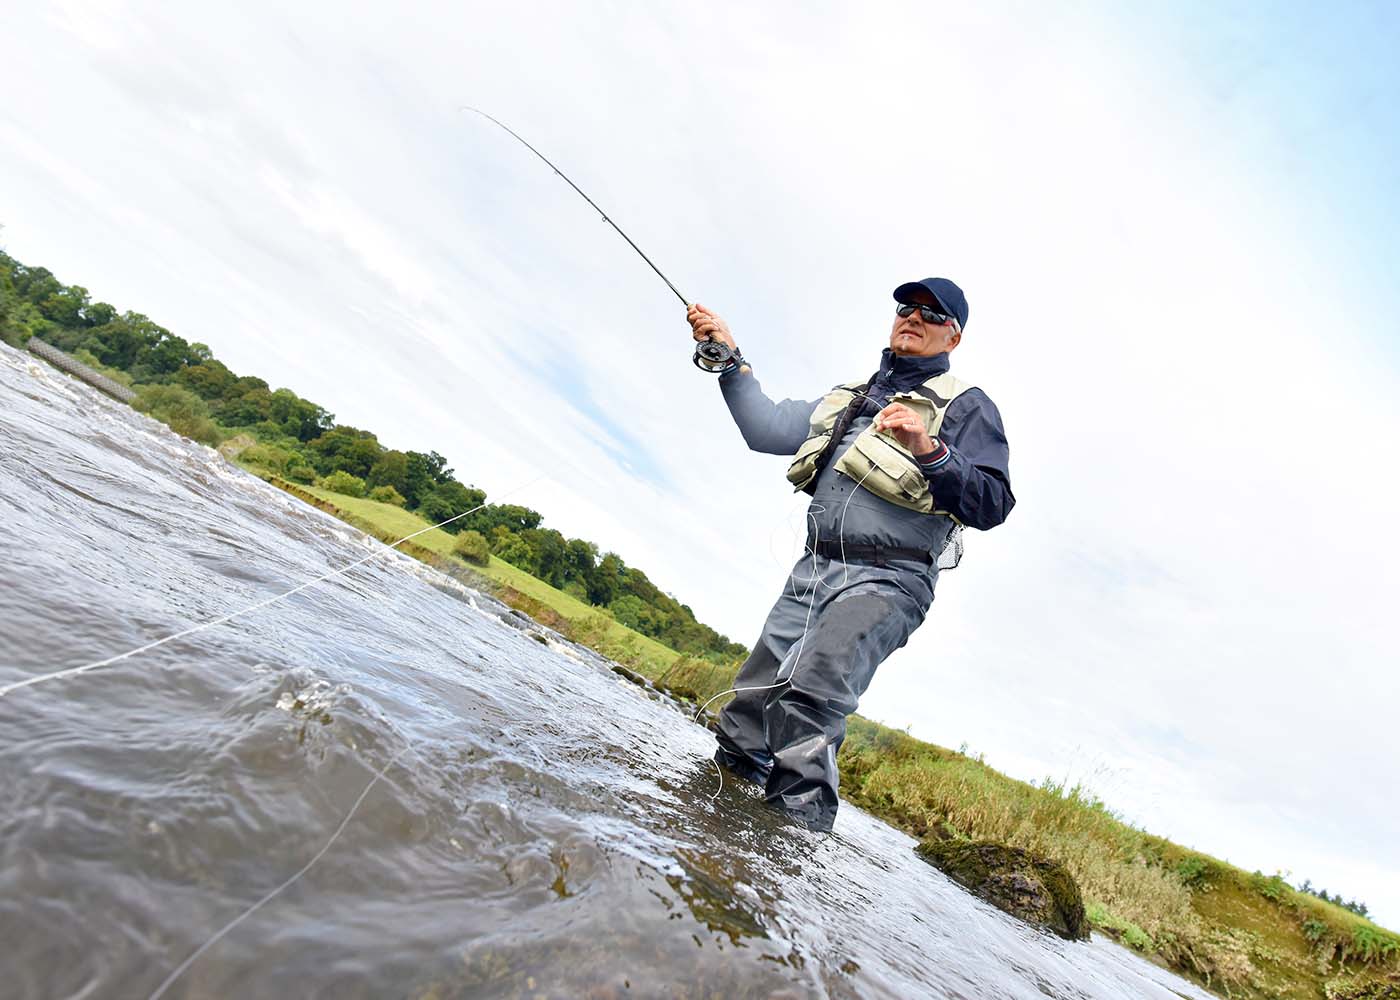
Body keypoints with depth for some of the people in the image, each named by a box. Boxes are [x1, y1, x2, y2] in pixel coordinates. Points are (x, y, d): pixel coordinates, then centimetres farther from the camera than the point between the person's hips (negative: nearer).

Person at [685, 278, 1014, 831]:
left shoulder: (967, 407, 6)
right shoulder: (848, 396, 25)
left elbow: (991, 505, -5)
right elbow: (767, 428, 20)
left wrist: (929, 452, -21)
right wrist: (730, 359, 11)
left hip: (886, 581, -6)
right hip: (812, 572, 6)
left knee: (812, 691, -27)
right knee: (750, 701, 3)